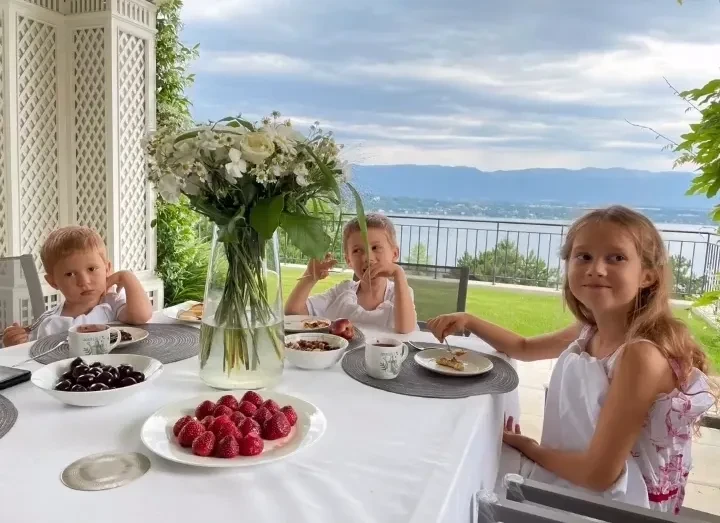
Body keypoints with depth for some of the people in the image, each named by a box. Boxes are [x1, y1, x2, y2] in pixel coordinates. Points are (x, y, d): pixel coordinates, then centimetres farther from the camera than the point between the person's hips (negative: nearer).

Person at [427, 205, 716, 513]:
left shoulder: (642, 355, -28)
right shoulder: (589, 333, -4)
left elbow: (599, 473, -28)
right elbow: (524, 348, 16)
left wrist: (530, 448, -11)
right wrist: (469, 322, 1)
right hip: (572, 477, 7)